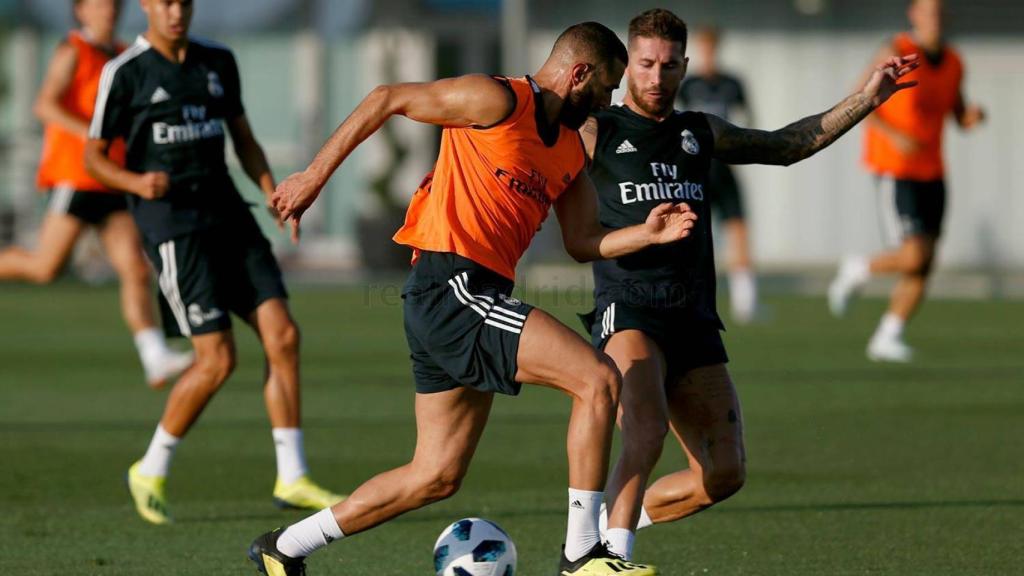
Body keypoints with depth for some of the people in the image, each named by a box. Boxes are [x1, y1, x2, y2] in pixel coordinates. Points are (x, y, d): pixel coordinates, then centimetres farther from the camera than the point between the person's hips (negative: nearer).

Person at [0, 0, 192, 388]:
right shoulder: (72, 52, -6)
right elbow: (45, 105, -18)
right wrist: (91, 135, -27)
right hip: (75, 177, -6)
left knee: (135, 270, -6)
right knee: (46, 268, -6)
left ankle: (156, 359, -13)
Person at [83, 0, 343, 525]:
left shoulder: (217, 62, 12)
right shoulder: (125, 72, -5)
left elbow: (244, 141, 19)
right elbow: (94, 156, -2)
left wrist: (275, 196, 3)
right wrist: (137, 182, -22)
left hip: (226, 215, 6)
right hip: (171, 223, -6)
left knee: (282, 335, -7)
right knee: (218, 360, -12)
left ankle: (292, 479, -1)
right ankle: (151, 472, 8)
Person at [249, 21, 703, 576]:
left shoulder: (570, 149, 19)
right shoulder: (498, 101, -7)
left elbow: (582, 241, 19)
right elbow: (387, 99, -3)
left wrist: (647, 234, 1)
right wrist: (315, 176, -2)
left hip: (475, 299, 10)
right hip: (451, 286, -10)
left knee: (436, 477, 11)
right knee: (599, 379, -17)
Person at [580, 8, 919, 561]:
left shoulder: (701, 133, 19)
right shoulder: (595, 133, 3)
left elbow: (786, 144, 29)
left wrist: (866, 98, 25)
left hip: (694, 322, 6)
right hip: (627, 312, -6)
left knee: (724, 472, -1)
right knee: (646, 433, -32)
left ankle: (613, 523, 19)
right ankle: (612, 556, -23)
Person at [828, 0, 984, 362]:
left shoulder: (953, 63, 6)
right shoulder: (896, 54, -14)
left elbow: (960, 119, 16)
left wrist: (973, 116, -8)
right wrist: (895, 136, -24)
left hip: (931, 174, 7)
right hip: (894, 172, -6)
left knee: (924, 267, 1)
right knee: (914, 259, -17)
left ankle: (887, 338, 12)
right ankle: (858, 271, 12)